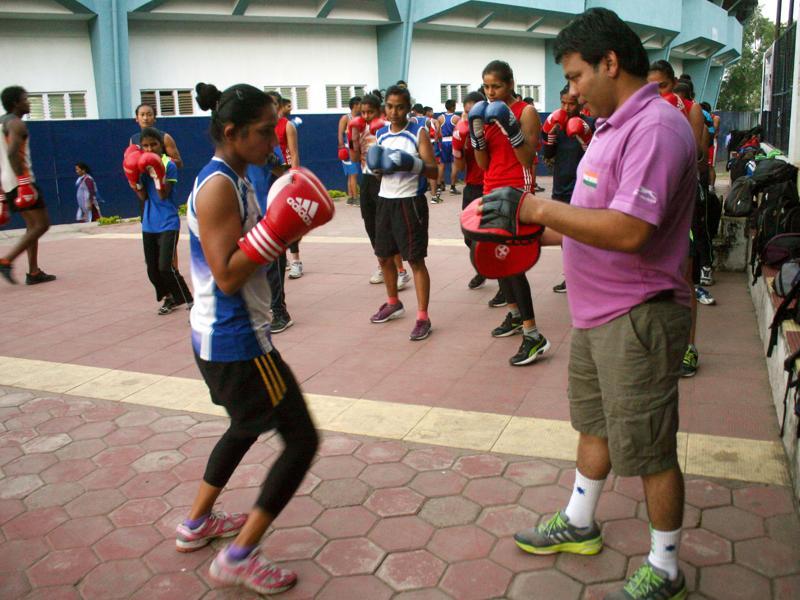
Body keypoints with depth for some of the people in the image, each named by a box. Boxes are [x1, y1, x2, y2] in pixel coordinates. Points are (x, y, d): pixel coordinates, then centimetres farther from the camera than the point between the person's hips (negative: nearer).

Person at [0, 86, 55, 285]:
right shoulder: (16, 123, -10)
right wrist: (24, 182, -26)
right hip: (21, 181, -10)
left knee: (33, 226, 13)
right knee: (41, 225, -8)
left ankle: (34, 272, 11)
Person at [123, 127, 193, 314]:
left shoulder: (169, 165, -9)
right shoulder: (142, 166, 6)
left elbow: (163, 195, -17)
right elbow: (143, 196, 0)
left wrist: (156, 174, -28)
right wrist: (134, 177, -12)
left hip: (168, 224, -6)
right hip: (149, 225, 6)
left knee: (165, 267, -14)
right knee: (152, 270, 11)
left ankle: (190, 300, -3)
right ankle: (171, 299, 30)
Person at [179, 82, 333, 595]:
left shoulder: (231, 180, 11)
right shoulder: (219, 186, -19)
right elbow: (227, 277, -24)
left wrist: (287, 227, 5)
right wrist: (278, 228, -26)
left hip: (220, 337, 11)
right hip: (235, 342, -11)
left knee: (247, 425, 29)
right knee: (302, 441, -2)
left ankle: (197, 523, 43)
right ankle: (239, 557, 8)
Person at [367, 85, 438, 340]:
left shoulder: (419, 132, -7)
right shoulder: (380, 134, 9)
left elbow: (433, 172, -10)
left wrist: (413, 163, -28)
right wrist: (376, 165, -5)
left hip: (410, 202, -6)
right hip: (384, 201, 6)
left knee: (416, 260, -4)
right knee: (384, 256, 16)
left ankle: (423, 318, 1)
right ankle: (393, 303, 38)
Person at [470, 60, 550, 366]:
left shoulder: (526, 112, -7)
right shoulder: (487, 114, 12)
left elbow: (528, 159, -14)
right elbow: (483, 164, 8)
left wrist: (511, 128, -22)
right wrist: (477, 132, -4)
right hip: (493, 189, 8)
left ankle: (533, 336, -14)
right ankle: (515, 315, 30)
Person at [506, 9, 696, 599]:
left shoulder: (656, 129, -22)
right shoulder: (615, 125, 10)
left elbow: (628, 230, -32)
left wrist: (537, 207, -25)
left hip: (637, 319, -10)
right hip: (598, 313, 10)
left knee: (648, 449, 5)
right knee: (594, 423, 24)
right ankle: (579, 524, 45)